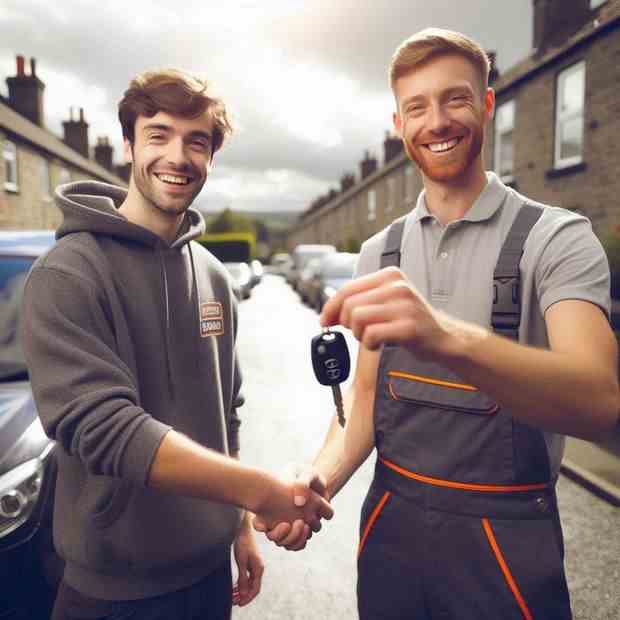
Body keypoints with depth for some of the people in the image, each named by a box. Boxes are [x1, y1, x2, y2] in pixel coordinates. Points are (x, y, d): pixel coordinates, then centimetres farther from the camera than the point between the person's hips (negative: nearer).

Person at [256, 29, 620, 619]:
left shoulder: (556, 237, -12)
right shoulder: (380, 252, 2)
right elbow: (366, 391, 3)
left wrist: (447, 338, -45)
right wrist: (320, 477, -15)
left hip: (506, 533, -3)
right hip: (390, 520, 4)